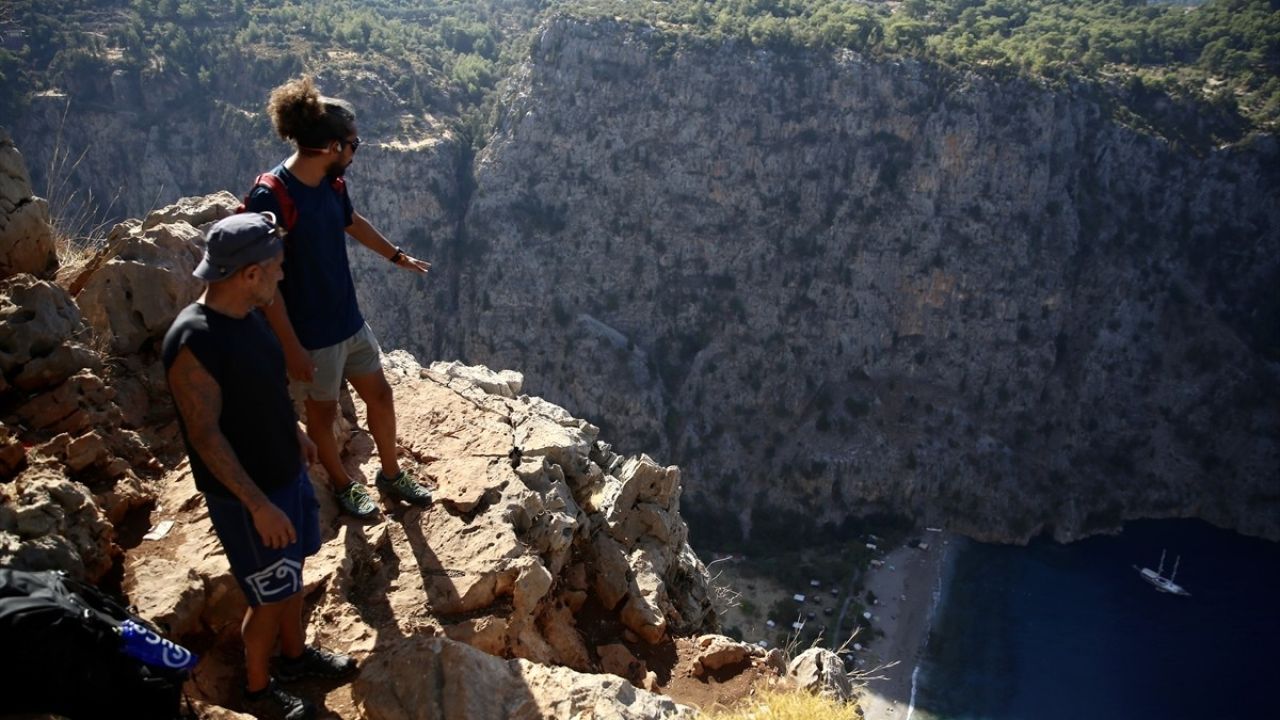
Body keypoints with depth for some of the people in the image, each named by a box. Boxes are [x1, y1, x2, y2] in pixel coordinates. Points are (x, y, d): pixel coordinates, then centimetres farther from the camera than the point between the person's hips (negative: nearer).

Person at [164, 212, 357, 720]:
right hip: (246, 495, -8)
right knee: (270, 596, 9)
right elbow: (205, 436, -26)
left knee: (291, 572, 24)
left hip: (288, 473, 8)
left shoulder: (248, 315, -3)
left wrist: (294, 431, 23)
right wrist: (259, 505, -25)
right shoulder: (194, 342, -30)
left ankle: (295, 653, 47)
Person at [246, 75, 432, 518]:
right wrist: (291, 347, -21)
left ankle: (391, 475, 40)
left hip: (349, 319, 7)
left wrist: (396, 256, 33)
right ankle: (342, 484, 40)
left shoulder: (331, 182, -4)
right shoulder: (270, 198, -27)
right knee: (323, 412, 15)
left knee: (379, 394, 18)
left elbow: (352, 222, 19)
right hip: (310, 335, -7)